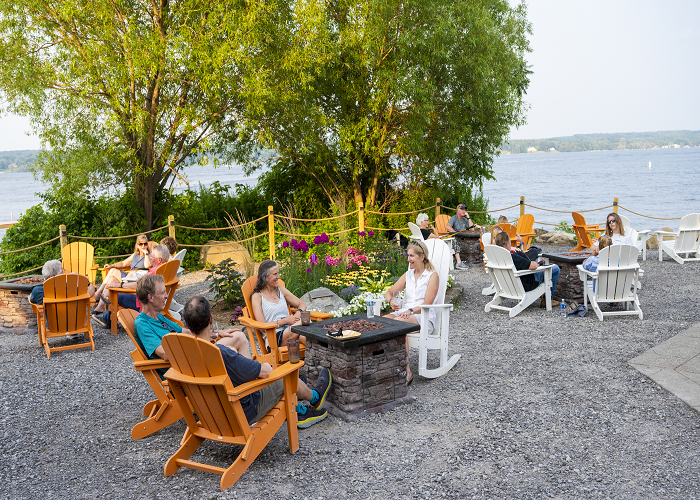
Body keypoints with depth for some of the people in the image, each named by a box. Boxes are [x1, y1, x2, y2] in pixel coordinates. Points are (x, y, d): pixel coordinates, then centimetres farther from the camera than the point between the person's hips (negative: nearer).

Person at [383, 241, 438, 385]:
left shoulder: (432, 276, 1)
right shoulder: (407, 275, 19)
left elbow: (427, 303, -9)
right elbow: (389, 292, 15)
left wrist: (411, 311, -24)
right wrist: (391, 300, -9)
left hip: (424, 318, -5)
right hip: (405, 313, 6)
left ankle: (406, 371, -35)